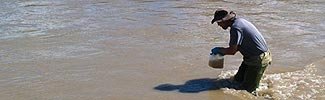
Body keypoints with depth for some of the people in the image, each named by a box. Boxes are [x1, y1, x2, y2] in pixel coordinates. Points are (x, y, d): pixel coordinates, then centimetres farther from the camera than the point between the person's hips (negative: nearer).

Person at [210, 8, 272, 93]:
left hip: (259, 60, -10)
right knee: (237, 80, 17)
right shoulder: (239, 21, 8)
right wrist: (222, 51, 9)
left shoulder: (235, 27, -24)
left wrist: (219, 50, -3)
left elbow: (232, 51, -21)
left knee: (247, 90, -5)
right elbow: (237, 46, 16)